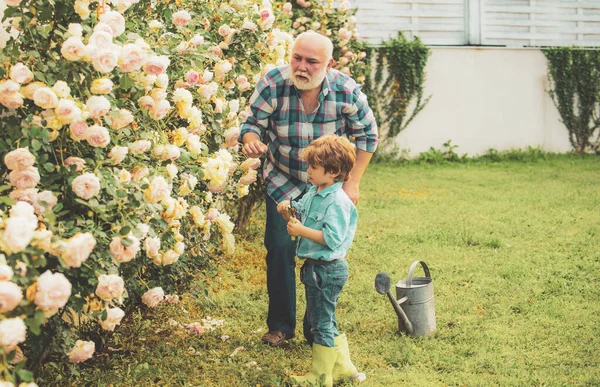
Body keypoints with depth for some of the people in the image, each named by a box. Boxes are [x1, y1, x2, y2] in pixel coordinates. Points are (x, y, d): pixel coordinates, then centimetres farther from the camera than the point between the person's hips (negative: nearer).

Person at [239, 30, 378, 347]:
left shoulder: (347, 90, -19)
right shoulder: (272, 85, -21)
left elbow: (367, 134, -5)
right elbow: (253, 123, -11)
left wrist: (352, 183, -9)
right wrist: (251, 140, -37)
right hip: (283, 182, 0)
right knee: (280, 248, -7)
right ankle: (280, 326, 11)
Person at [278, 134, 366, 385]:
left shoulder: (338, 202, -21)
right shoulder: (312, 194, 8)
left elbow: (332, 238, -27)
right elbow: (300, 219, 19)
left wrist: (302, 231, -25)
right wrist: (287, 212, -1)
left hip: (328, 271, -10)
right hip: (314, 268, 10)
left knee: (322, 323, 2)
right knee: (324, 320, 19)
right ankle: (342, 367, 31)